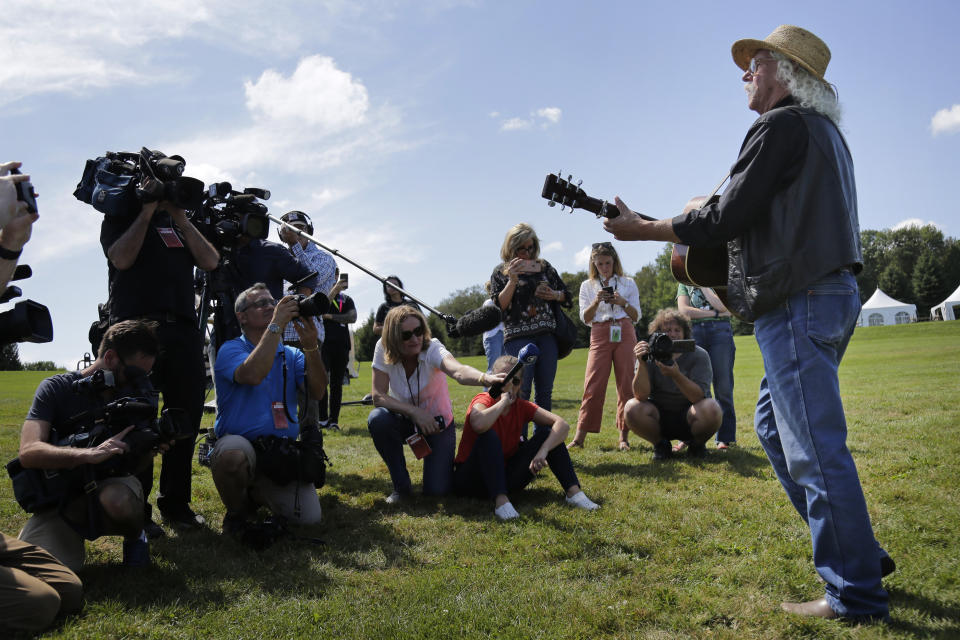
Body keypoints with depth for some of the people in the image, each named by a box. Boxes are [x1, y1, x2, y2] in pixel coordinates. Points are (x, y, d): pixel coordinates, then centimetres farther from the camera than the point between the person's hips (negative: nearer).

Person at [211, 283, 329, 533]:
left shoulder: (291, 355, 13)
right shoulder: (231, 350, -1)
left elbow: (318, 391, -4)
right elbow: (252, 375, -25)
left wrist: (310, 346, -18)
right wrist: (276, 324, -21)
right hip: (239, 444, -4)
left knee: (309, 516, -15)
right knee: (233, 453, -39)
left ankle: (258, 492, 19)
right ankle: (237, 511, -4)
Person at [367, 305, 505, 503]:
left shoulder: (432, 348, -26)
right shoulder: (384, 349, -18)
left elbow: (458, 371, -47)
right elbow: (378, 395, -20)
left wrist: (486, 378, -69)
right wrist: (415, 411, -32)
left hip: (437, 424, -2)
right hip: (406, 420, 2)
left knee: (437, 490, -16)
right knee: (377, 418, -31)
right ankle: (401, 486, -9)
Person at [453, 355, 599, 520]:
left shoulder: (522, 406, -2)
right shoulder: (483, 400, -16)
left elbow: (562, 424, -15)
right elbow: (479, 424, -43)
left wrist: (543, 451, -31)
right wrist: (504, 401, -28)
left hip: (504, 477, 5)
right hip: (470, 480, -5)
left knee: (548, 433, -9)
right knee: (489, 436, -34)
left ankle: (573, 492, -20)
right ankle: (500, 500, -40)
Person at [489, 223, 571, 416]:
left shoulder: (544, 266, 15)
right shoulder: (501, 272, 6)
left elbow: (566, 295, 21)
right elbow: (499, 305, -5)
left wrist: (554, 295, -1)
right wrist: (512, 280, -14)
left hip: (546, 335, 4)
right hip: (518, 337, -4)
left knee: (545, 391, 6)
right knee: (521, 391, -9)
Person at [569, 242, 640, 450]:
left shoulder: (628, 283, 12)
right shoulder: (587, 286, 13)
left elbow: (636, 316, 9)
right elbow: (585, 318, 6)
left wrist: (623, 302, -10)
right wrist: (596, 302, -12)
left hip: (625, 334, 0)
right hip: (600, 335, 0)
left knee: (626, 384, -2)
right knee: (593, 384, -8)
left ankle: (624, 436, 3)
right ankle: (580, 435, -8)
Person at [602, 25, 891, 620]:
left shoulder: (781, 126, -9)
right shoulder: (824, 130, 22)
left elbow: (727, 218, -13)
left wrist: (643, 228, -4)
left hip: (798, 302, -11)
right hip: (832, 289, 11)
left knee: (815, 446, -5)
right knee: (775, 424, 18)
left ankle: (856, 594, 4)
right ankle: (856, 550, 24)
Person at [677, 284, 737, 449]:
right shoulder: (684, 283, 18)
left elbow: (723, 307, -2)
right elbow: (684, 310, 2)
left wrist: (704, 286, 0)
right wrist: (715, 314, -2)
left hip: (720, 330, -1)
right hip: (694, 330, 1)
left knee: (723, 386, -6)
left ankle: (725, 437, 0)